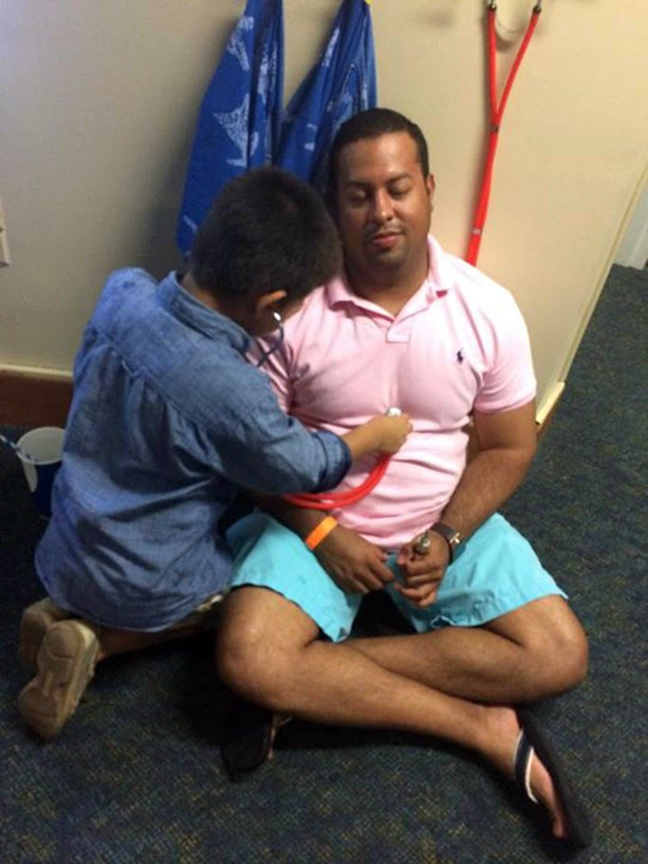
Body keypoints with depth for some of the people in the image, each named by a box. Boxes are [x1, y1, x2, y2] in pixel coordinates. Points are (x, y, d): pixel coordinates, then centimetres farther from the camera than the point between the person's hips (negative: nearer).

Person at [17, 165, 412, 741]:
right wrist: (376, 435, 3)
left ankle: (70, 612, 13)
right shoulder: (234, 393, -33)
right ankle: (98, 641, 5)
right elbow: (303, 467, -15)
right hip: (141, 589, -6)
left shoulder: (123, 290, -16)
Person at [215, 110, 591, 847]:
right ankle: (481, 725, -9)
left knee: (559, 657, -12)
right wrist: (322, 536, -17)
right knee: (248, 661, -24)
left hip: (447, 522, 2)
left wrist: (446, 539, -14)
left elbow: (508, 448, -1)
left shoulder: (487, 309, -8)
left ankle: (318, 688, -7)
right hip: (317, 520, -1)